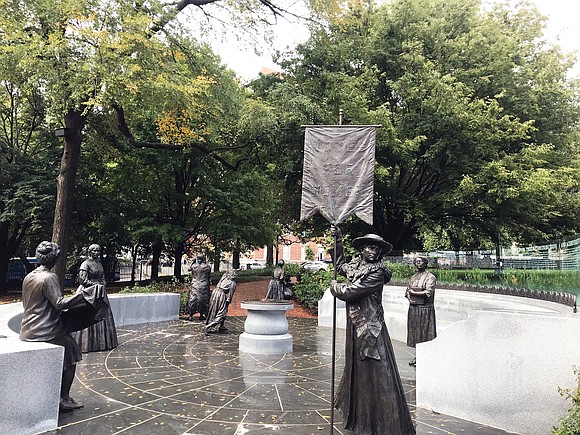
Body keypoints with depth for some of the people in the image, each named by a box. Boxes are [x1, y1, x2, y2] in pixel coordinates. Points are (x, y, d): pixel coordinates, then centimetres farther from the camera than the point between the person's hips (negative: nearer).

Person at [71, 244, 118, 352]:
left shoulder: (99, 264, 16)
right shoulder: (86, 264, -6)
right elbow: (82, 279, -14)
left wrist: (103, 285, 4)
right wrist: (95, 285, -9)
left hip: (101, 293, 7)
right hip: (89, 293, -7)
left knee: (103, 316, 6)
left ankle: (102, 342, 13)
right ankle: (87, 343, -1)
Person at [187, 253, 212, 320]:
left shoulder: (193, 266, -6)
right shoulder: (207, 267, -5)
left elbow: (189, 268, 16)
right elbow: (209, 276, 3)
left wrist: (193, 261, 14)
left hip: (194, 286, 0)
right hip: (204, 286, 0)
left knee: (192, 300, 6)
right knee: (203, 300, 11)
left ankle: (191, 315, 5)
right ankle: (201, 315, 19)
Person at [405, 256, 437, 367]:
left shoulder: (430, 277, -6)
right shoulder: (413, 277, 15)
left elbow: (428, 292, -18)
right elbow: (407, 291, 18)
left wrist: (413, 292, -12)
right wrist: (409, 297, -5)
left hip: (425, 309, -7)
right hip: (413, 308, 7)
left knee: (424, 333, -2)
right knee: (414, 332, 10)